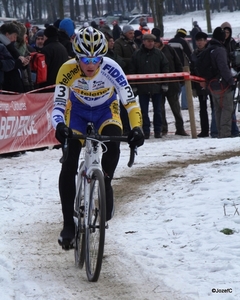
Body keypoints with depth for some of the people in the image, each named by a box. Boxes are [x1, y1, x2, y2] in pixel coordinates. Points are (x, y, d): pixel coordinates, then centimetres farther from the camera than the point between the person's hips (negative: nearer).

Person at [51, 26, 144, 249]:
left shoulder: (111, 69, -32)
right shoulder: (68, 71, -32)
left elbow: (130, 101, -31)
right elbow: (58, 105, -34)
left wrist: (136, 127, -46)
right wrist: (59, 126, -54)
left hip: (106, 110, 0)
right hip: (78, 112, 0)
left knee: (113, 140, -32)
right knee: (69, 166, -12)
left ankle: (104, 185, -7)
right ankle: (69, 223, -3)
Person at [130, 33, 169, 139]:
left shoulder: (159, 54, 3)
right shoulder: (137, 55, 2)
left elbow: (165, 67, 5)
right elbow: (132, 71, 3)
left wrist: (165, 83, -1)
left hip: (157, 87, 0)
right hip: (142, 88, 0)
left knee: (157, 110, 6)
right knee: (144, 111, 2)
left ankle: (158, 130, 13)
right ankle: (146, 131, 6)